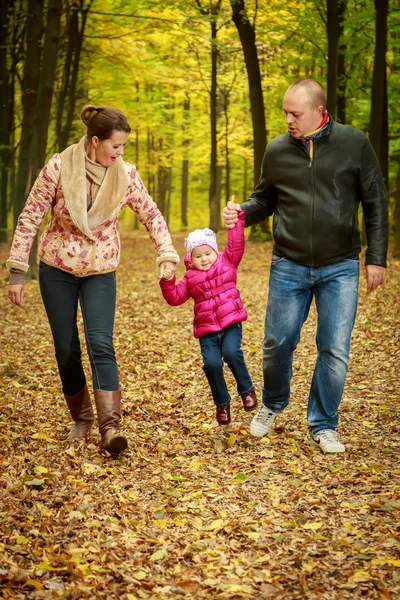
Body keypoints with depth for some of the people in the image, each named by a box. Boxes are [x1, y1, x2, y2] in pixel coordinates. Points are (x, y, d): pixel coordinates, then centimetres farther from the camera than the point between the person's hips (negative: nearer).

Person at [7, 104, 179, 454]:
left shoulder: (126, 174, -7)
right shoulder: (59, 168, -14)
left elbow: (151, 215, 4)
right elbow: (30, 218, -8)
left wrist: (166, 253, -11)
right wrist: (17, 272, -8)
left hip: (100, 271, 0)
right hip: (57, 269, 0)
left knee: (101, 344, -16)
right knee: (67, 349, 5)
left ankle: (110, 426, -20)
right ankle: (82, 418, 23)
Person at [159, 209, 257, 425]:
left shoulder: (227, 263, 8)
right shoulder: (190, 278, 11)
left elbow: (236, 244, -1)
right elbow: (175, 298, 7)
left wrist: (237, 220, -8)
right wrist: (167, 282, -9)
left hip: (231, 324, -2)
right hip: (207, 330, 2)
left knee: (232, 352, -27)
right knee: (211, 363, -14)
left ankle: (247, 390, -2)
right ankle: (222, 404, 8)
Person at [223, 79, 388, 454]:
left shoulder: (354, 144, -5)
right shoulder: (277, 151, 1)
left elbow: (375, 204, 1)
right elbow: (265, 201, 14)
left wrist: (376, 258, -2)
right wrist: (242, 213, -8)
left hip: (339, 268, -1)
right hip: (289, 267, 2)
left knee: (335, 350, 1)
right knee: (278, 343, 8)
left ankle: (323, 424, 19)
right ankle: (272, 403, 35)